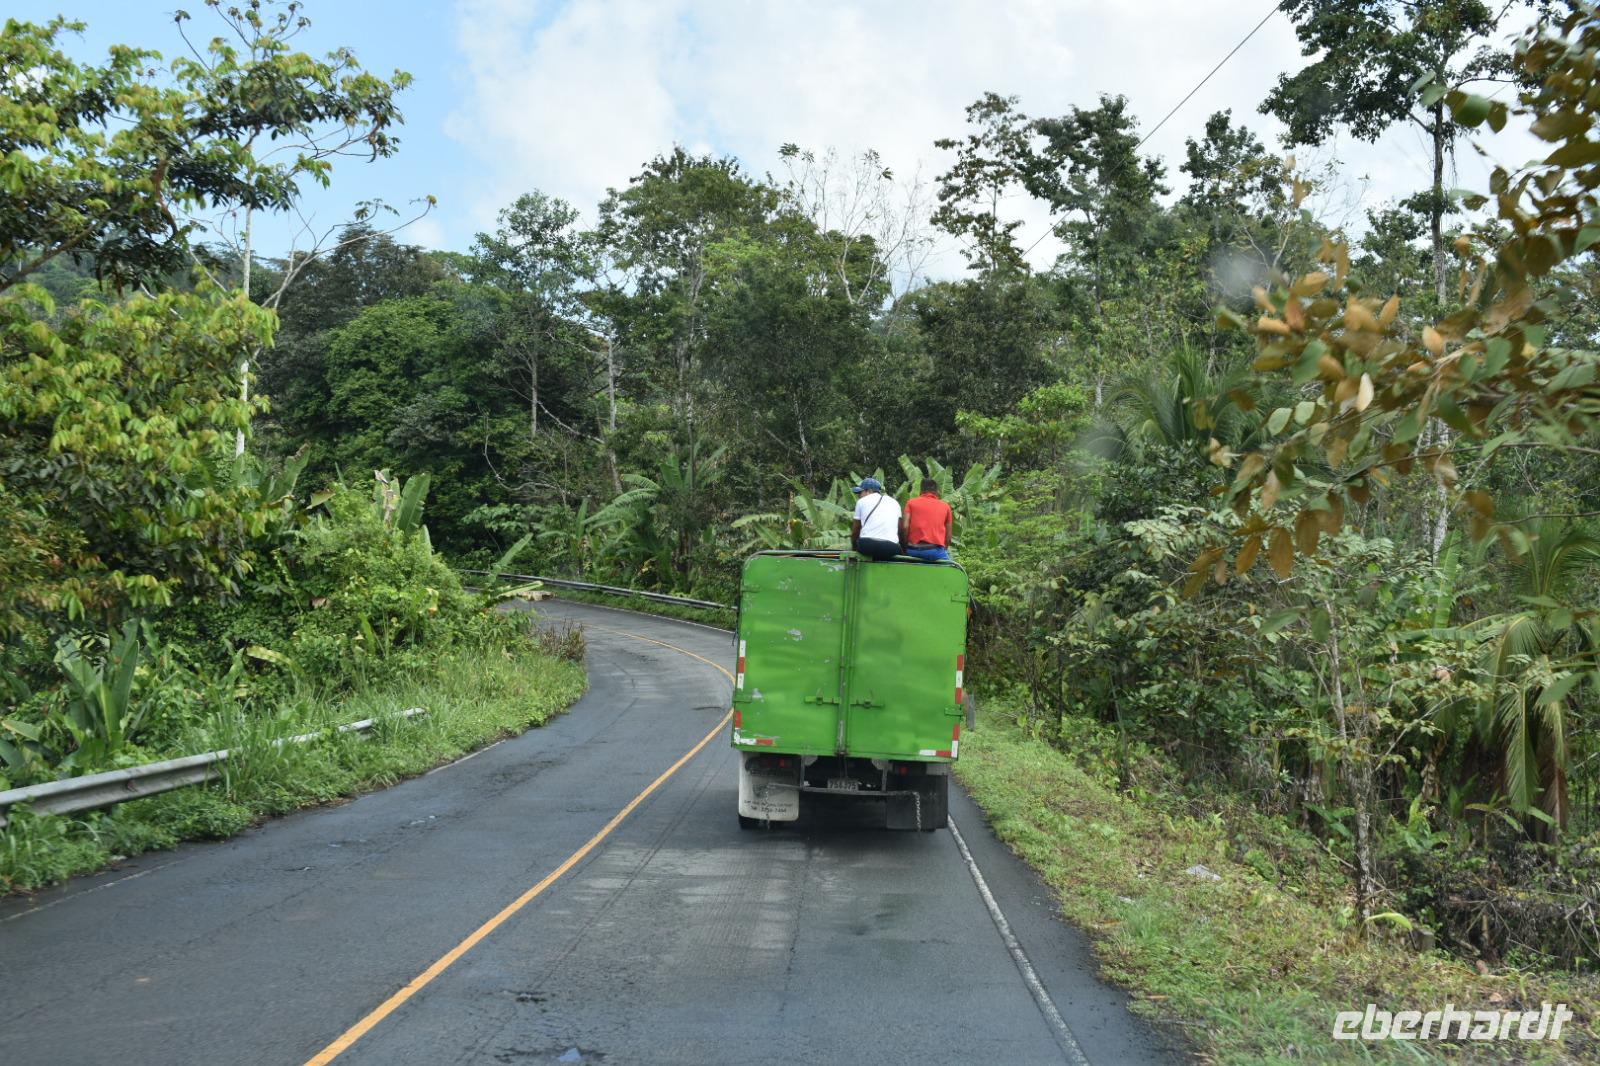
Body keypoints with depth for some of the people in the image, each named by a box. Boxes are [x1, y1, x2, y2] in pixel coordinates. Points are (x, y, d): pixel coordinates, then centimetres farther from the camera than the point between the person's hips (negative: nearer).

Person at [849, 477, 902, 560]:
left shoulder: (862, 501, 15)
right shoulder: (894, 502, 21)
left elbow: (855, 531, 17)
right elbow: (900, 529, 15)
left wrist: (853, 547, 32)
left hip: (867, 545, -3)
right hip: (891, 547, 3)